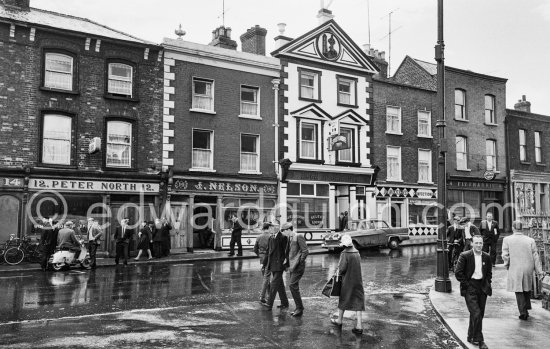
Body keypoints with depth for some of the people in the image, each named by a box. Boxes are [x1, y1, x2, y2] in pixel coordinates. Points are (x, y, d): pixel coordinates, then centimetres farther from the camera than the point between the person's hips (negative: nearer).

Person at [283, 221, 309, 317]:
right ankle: (299, 308, 18)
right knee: (294, 286, 9)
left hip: (298, 266, -9)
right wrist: (288, 264, 13)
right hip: (292, 266, 9)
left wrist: (297, 263, -16)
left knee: (292, 285, -14)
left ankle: (300, 308, -6)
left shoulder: (299, 236, -11)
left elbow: (305, 251, -15)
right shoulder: (290, 238, 14)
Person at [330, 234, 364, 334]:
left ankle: (339, 320, 32)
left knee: (343, 300, 14)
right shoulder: (357, 253, 5)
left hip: (347, 281, -5)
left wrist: (339, 273, 2)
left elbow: (342, 268, -19)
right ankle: (359, 326, 2)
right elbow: (357, 267, 10)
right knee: (358, 302, 5)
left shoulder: (344, 253, -16)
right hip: (358, 281, 5)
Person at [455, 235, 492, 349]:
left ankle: (471, 337, 28)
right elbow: (458, 272, -7)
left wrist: (487, 283, 7)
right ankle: (478, 339, -1)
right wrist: (466, 284, -9)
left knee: (479, 315, 12)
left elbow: (489, 272, 19)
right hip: (470, 288, -5)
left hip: (482, 288, 5)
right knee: (476, 314, -13)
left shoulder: (487, 257, 6)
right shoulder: (465, 256, -9)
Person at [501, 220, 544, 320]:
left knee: (519, 291, 7)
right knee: (527, 289, 22)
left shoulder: (507, 240, -7)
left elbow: (505, 255, -8)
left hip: (515, 269, -2)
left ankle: (523, 312, 4)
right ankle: (527, 307, 30)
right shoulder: (530, 240, -2)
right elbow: (535, 257, -1)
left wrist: (507, 265, 9)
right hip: (528, 269, 2)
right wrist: (539, 271, 2)